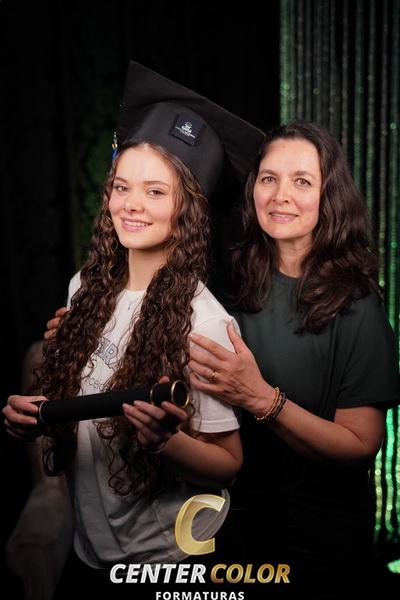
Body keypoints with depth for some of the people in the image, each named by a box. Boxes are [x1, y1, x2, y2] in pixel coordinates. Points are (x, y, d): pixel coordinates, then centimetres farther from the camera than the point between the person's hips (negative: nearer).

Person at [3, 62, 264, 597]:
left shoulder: (203, 320, -23)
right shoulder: (86, 287, -6)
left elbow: (228, 464, -16)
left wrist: (166, 438, -34)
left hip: (169, 554, -5)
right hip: (90, 540, 5)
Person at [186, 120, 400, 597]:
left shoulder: (354, 303, -18)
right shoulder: (239, 280, -6)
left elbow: (361, 445, -20)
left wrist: (262, 399, -32)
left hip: (321, 532, -4)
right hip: (241, 511, 4)